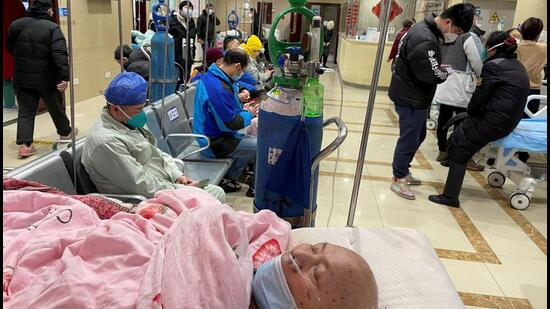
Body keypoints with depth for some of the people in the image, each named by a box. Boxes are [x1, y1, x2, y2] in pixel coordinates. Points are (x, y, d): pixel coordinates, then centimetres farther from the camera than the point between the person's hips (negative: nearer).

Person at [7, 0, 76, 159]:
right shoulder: (52, 28, -11)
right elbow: (60, 54, -22)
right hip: (47, 78, -4)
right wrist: (65, 77, -25)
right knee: (56, 107, 16)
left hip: (22, 77, 4)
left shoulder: (16, 25, 6)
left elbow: (9, 48, 18)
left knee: (25, 111, 6)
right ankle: (65, 132, 35)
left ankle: (24, 144, -2)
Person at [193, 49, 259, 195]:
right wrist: (249, 114, -7)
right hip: (215, 143, -10)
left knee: (253, 142, 19)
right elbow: (230, 124, -24)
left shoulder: (210, 76, 5)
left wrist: (242, 109, 9)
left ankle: (228, 178, 20)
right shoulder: (218, 88, -29)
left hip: (212, 135, 10)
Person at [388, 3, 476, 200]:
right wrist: (446, 72, -6)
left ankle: (403, 171, 32)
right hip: (411, 98, -10)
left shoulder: (426, 30, 8)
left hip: (414, 96, 10)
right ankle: (398, 180, 13)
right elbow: (432, 75, -25)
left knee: (418, 135, 20)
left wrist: (439, 69, 0)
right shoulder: (425, 40, -26)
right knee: (409, 139, 0)